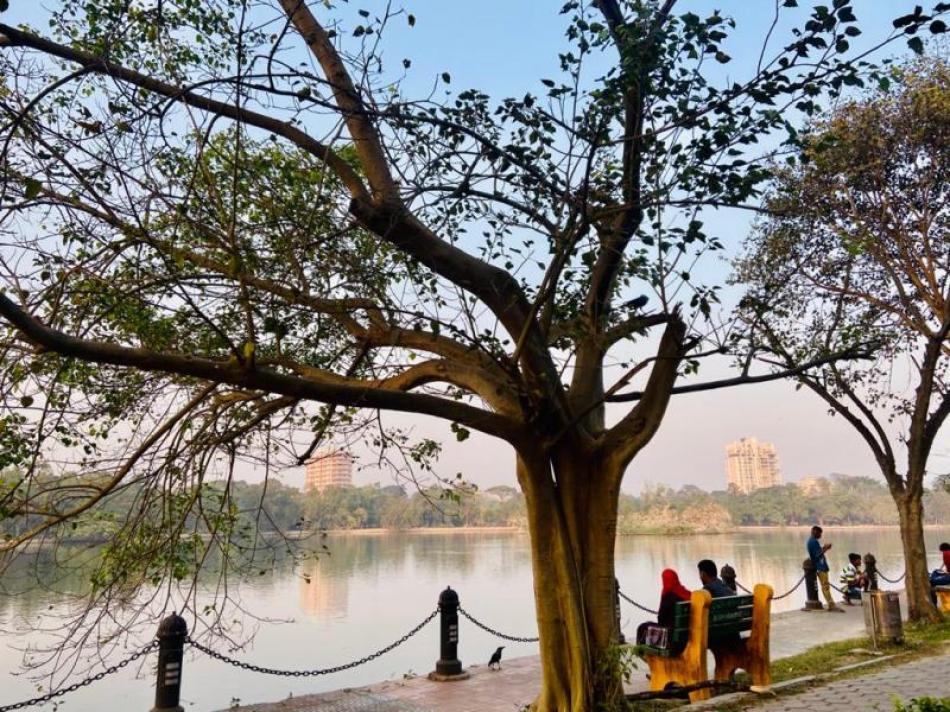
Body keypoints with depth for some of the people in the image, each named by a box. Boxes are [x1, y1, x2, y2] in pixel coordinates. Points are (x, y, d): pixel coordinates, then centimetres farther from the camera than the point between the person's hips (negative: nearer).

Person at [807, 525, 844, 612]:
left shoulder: (810, 541, 16)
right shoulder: (814, 541, -16)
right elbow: (818, 554, -20)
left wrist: (823, 548, 14)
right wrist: (825, 548, -13)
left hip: (818, 566, 10)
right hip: (820, 566, -10)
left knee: (825, 586, 10)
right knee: (826, 586, -10)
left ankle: (831, 604, 12)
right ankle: (832, 605, -10)